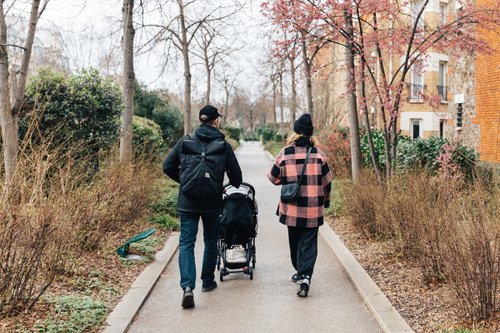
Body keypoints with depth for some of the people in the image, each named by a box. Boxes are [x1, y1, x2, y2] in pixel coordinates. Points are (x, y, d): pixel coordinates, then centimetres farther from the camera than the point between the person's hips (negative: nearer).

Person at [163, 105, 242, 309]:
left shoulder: (185, 142, 0)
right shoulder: (223, 145, -3)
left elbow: (167, 166, 3)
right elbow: (235, 173, 1)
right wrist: (235, 186, 24)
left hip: (187, 202, 0)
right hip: (212, 202, 0)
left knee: (186, 243, 1)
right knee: (211, 241, 18)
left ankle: (187, 287, -14)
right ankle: (207, 281, 29)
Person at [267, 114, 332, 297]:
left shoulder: (285, 153, -6)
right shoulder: (318, 153, -4)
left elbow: (273, 178, 3)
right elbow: (327, 181, 4)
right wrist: (326, 200, 19)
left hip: (292, 208, 1)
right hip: (313, 208, 0)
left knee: (295, 241, 18)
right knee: (309, 242, 3)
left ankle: (300, 272, 31)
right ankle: (305, 276, -11)